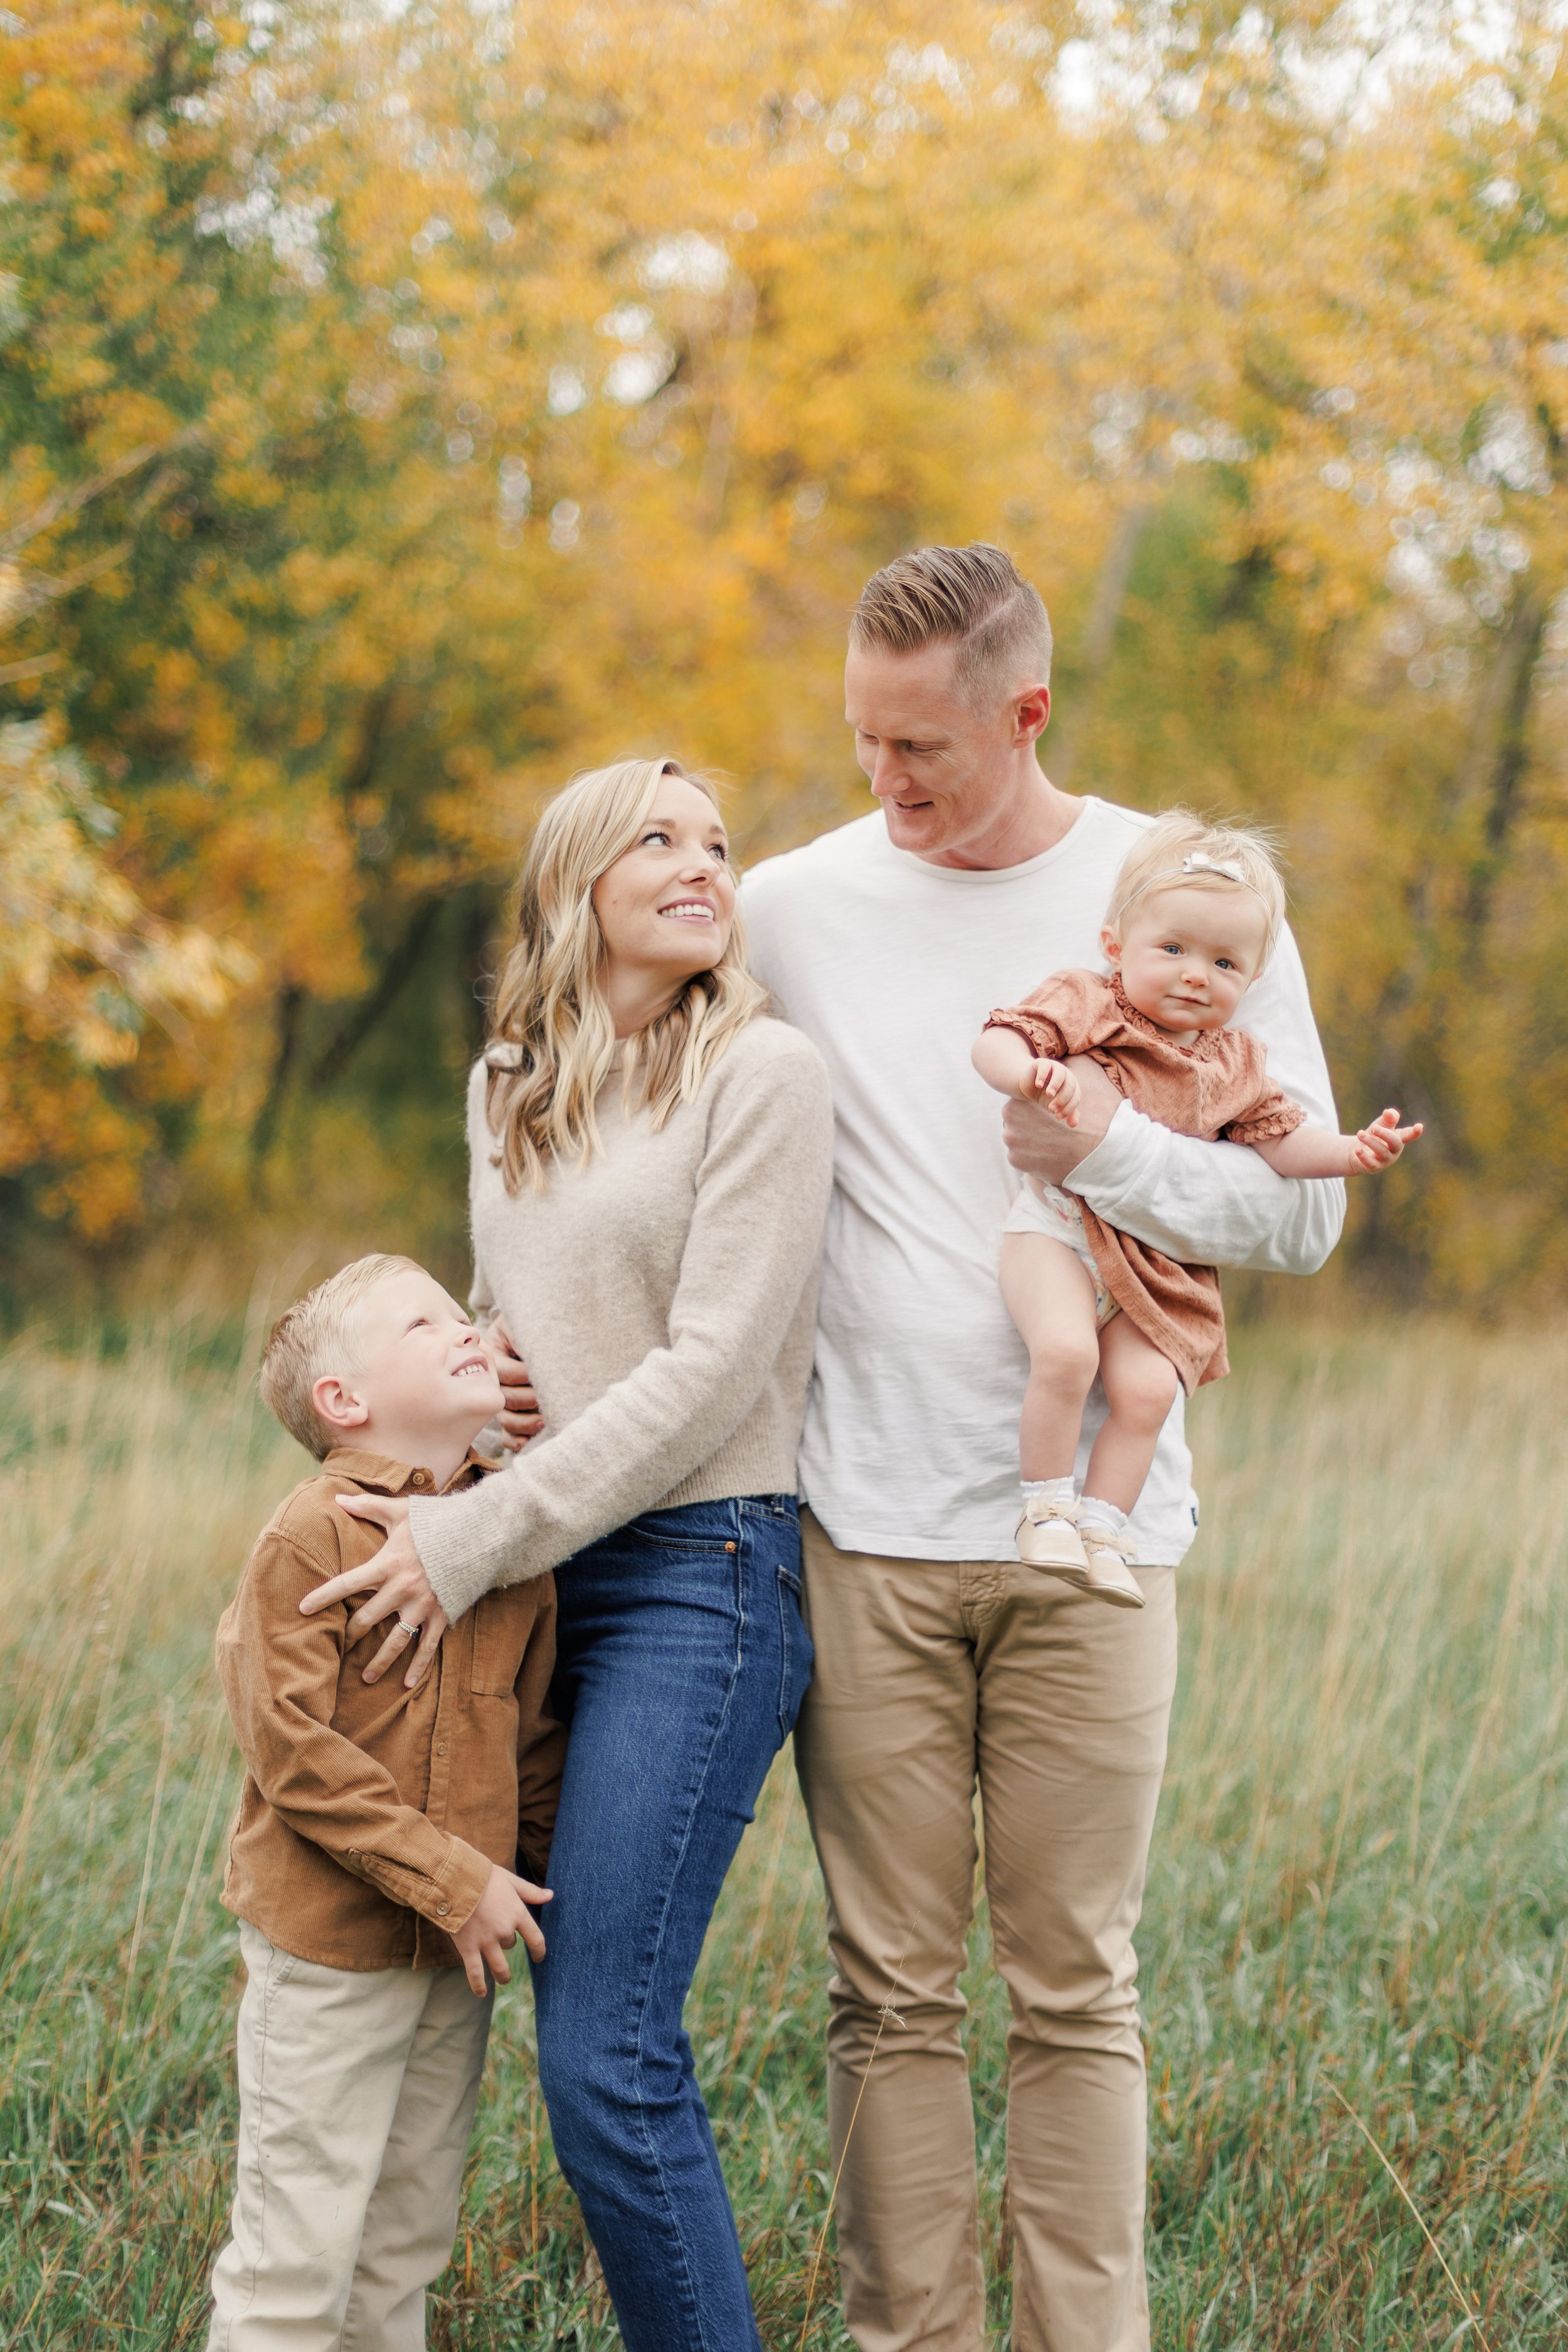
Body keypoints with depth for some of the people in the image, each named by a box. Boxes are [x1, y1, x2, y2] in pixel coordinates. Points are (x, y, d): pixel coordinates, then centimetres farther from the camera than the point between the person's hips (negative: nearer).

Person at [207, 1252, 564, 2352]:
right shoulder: (314, 1535, -14)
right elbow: (291, 1747, -18)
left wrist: (551, 1877, 12)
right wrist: (451, 1880, -18)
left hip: (459, 1949, 6)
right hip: (328, 1941, -6)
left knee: (412, 2237, 17)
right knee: (299, 2242, -2)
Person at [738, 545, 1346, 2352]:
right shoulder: (793, 909, 7)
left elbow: (1305, 1213, 3)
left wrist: (1106, 1147, -12)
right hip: (863, 1526, 1)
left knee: (1075, 1990, 3)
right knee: (892, 1990, 3)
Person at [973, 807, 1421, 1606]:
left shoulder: (1235, 1063, 13)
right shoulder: (1085, 1007, -1)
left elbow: (1280, 1139, 14)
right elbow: (995, 1042, -11)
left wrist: (1351, 1152, -3)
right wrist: (1031, 1072, -33)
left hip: (1162, 1263, 5)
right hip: (1061, 1226, -5)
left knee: (1146, 1390, -14)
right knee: (1066, 1351, -28)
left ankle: (1102, 1529, -1)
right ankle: (1045, 1505, -11)